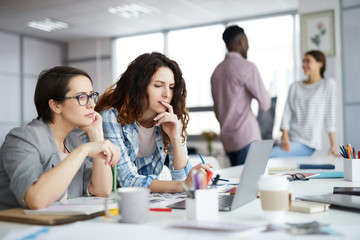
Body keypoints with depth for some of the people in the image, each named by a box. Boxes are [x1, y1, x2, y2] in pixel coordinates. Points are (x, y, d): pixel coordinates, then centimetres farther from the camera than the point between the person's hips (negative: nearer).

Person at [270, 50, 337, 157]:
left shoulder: (327, 84, 3)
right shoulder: (295, 86, 14)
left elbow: (329, 115, -1)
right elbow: (287, 114, 6)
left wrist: (333, 145, -5)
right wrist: (285, 138, -9)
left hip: (308, 144, -4)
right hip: (290, 140, 4)